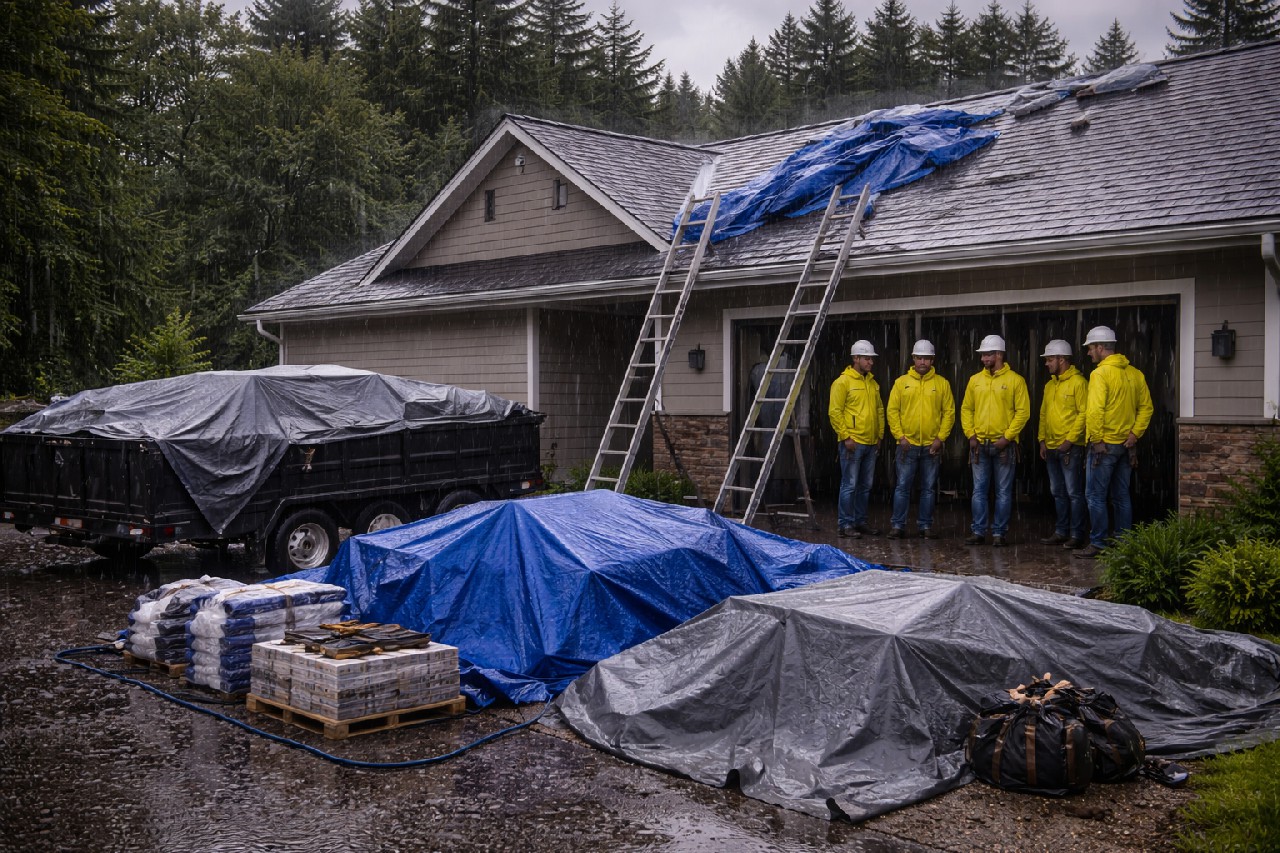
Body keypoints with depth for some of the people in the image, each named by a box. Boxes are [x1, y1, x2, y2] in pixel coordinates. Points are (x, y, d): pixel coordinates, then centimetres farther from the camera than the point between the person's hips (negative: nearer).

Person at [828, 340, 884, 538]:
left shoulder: (873, 383, 14)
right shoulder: (843, 382, -9)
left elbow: (880, 410, 22)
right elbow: (834, 412, -12)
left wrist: (880, 435, 15)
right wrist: (846, 437, -15)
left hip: (871, 444, 7)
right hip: (852, 444, -7)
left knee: (865, 486, 12)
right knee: (849, 485, -4)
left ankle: (861, 522, 21)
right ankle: (846, 524, 2)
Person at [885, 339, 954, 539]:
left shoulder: (942, 383, 4)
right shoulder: (902, 382, 3)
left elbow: (949, 412, 3)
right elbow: (892, 411, 1)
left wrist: (940, 438, -5)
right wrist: (900, 436, -7)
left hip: (932, 446, 1)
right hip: (907, 445, -1)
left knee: (929, 488, 7)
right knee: (903, 487, 1)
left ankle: (925, 525, 16)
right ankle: (898, 525, 7)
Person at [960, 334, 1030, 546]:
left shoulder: (1015, 380, -3)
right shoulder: (975, 380, 9)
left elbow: (1023, 411, -6)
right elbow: (966, 409, 11)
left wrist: (1007, 437, -12)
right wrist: (970, 434, -1)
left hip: (1004, 445, -3)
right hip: (979, 445, 4)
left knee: (1003, 492, 3)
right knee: (979, 490, 5)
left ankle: (999, 533, 9)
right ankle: (979, 532, 10)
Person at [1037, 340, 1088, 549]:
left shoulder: (1078, 382, -9)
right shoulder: (1050, 385, 16)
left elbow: (1084, 413, -14)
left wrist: (1070, 440, -17)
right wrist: (1042, 440, 11)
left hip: (1071, 448, -8)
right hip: (1051, 448, 8)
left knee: (1074, 493, -5)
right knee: (1058, 493, 12)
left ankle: (1077, 535, 0)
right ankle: (1061, 532, 19)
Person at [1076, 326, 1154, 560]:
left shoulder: (1100, 373, -13)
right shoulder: (1135, 373, 10)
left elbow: (1095, 410, -21)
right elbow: (1146, 407, 8)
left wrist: (1096, 440, -15)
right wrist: (1134, 434, 4)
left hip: (1104, 445, -8)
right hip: (1126, 444, 8)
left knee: (1096, 496, -1)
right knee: (1121, 496, 13)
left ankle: (1098, 544, 0)